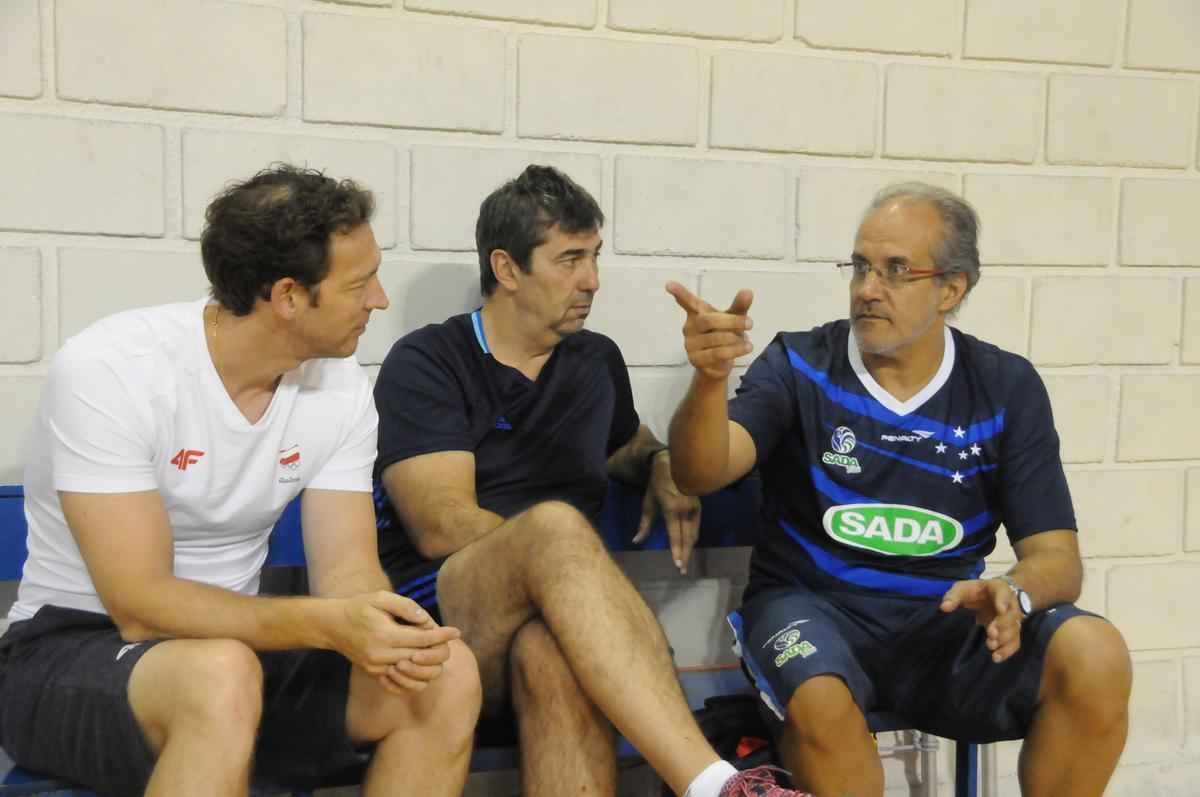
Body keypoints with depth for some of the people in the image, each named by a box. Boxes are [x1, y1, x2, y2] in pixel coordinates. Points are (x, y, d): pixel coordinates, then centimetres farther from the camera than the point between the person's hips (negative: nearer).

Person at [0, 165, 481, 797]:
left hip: (237, 637, 5)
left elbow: (348, 572, -7)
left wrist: (385, 630, -30)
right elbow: (142, 607, -24)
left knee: (447, 675, -17)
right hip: (72, 647, -5)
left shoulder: (339, 385, -6)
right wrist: (329, 623, -36)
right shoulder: (106, 370, -22)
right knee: (223, 676, -38)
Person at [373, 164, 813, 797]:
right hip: (436, 616, -3)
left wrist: (661, 463, 14)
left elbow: (627, 444, 38)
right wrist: (569, 558, -12)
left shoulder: (598, 360, 16)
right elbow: (442, 527, -11)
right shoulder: (426, 363, 0)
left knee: (552, 654, -37)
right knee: (556, 523, -36)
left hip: (551, 620, 3)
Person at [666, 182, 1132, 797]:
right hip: (810, 608, -2)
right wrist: (710, 378, -38)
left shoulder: (1007, 388, 1)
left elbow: (1056, 555, -1)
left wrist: (1013, 592, -25)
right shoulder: (800, 364, -4)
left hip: (944, 622, 2)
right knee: (819, 702, -35)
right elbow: (701, 474, -18)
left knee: (1096, 660, -23)